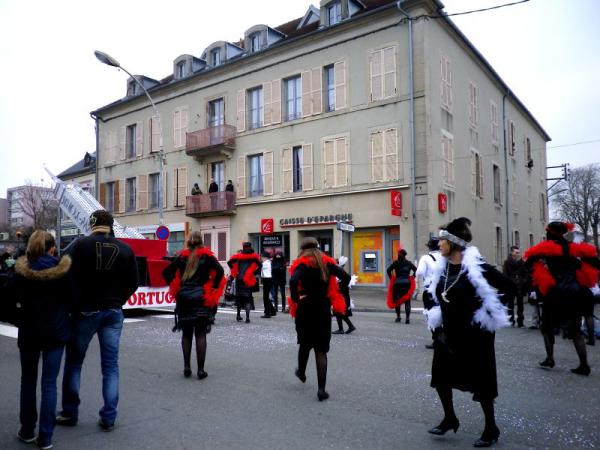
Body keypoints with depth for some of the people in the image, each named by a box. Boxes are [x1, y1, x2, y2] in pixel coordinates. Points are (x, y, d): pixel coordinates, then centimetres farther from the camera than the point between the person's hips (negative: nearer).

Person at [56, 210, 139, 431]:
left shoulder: (82, 244, -7)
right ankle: (108, 418, 8)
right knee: (111, 365, 6)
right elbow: (133, 283, 3)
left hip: (86, 311, -2)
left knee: (74, 361, 14)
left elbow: (72, 277, -9)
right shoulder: (125, 249, 2)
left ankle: (70, 413, 21)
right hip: (113, 313, 2)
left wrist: (74, 305, 4)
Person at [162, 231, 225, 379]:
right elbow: (219, 270, -15)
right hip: (201, 299, -2)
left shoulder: (182, 256, 7)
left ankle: (187, 367, 13)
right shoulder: (206, 256, -2)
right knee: (200, 334, 2)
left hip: (183, 299, 3)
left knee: (186, 334, 12)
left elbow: (167, 272, 4)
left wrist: (175, 288, 7)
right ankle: (201, 370, 1)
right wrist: (214, 288, -6)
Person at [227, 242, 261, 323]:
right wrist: (254, 273, -1)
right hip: (248, 280, -2)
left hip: (239, 279, 2)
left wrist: (235, 272, 6)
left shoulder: (238, 256, 6)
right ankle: (247, 317, -10)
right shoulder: (253, 256, 1)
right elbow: (259, 265, -11)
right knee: (248, 298, 1)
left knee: (239, 297, 16)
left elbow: (229, 262, 2)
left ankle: (238, 315, 25)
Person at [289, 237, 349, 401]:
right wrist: (335, 296, 1)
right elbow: (346, 277, -6)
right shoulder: (326, 262, 2)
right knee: (321, 349, 4)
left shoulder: (302, 264, -7)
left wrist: (295, 299, -14)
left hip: (305, 308, -1)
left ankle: (301, 372, 43)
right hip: (323, 309, 1)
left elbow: (293, 280, -27)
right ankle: (321, 389, -2)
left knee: (305, 344, 21)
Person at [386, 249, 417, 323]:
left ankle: (398, 317, 13)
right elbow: (416, 270, 6)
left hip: (397, 284, -1)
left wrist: (391, 278, -1)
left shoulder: (396, 263, -1)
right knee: (407, 301, 3)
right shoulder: (409, 263, 7)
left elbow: (389, 270, -11)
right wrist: (412, 278, 9)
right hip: (407, 283, 1)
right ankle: (407, 318, -7)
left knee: (396, 300, 12)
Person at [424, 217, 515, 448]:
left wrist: (485, 306, -12)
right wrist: (436, 315, 8)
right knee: (441, 375, 12)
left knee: (480, 380, 6)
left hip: (475, 332, -7)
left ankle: (491, 428, 26)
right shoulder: (442, 267, 1)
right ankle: (450, 418, 32)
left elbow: (509, 287, -18)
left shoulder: (476, 266, -19)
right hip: (448, 332, 7)